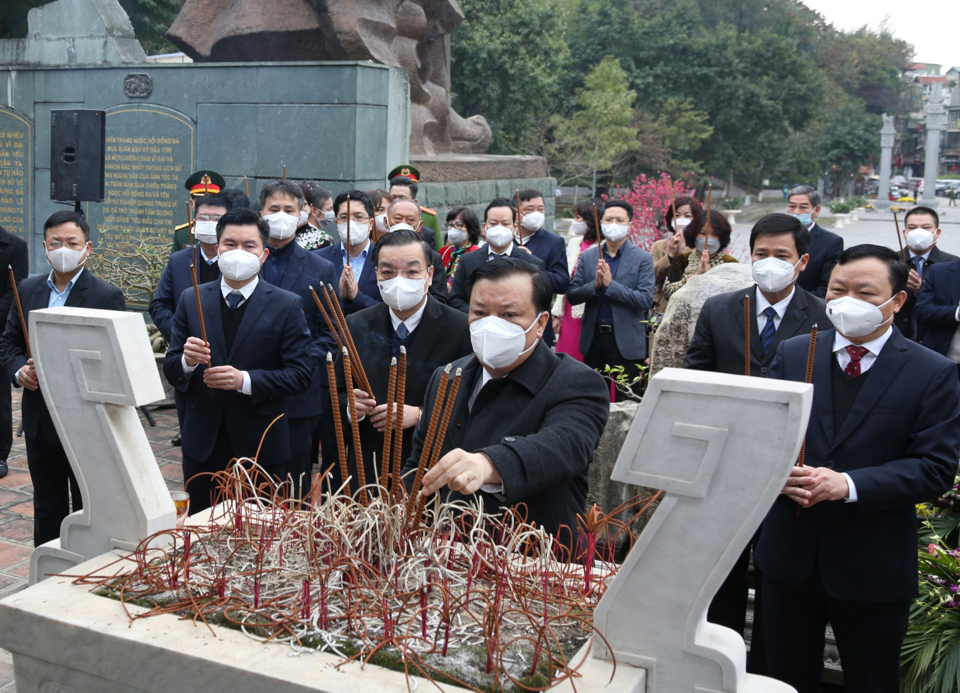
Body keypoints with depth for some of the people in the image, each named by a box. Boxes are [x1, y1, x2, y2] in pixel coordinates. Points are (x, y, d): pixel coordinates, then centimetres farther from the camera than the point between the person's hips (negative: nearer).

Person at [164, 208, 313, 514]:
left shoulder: (287, 305, -3)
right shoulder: (191, 301, 6)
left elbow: (300, 375, -9)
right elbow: (171, 372, 5)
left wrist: (246, 380, -22)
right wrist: (187, 361, -18)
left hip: (260, 447, -2)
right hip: (202, 446, 3)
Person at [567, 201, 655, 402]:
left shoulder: (642, 259, -3)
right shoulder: (587, 256, 8)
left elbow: (646, 300, -13)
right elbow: (572, 296, 3)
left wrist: (610, 284, -18)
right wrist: (595, 285, -15)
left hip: (626, 341, -3)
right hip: (593, 338, 3)